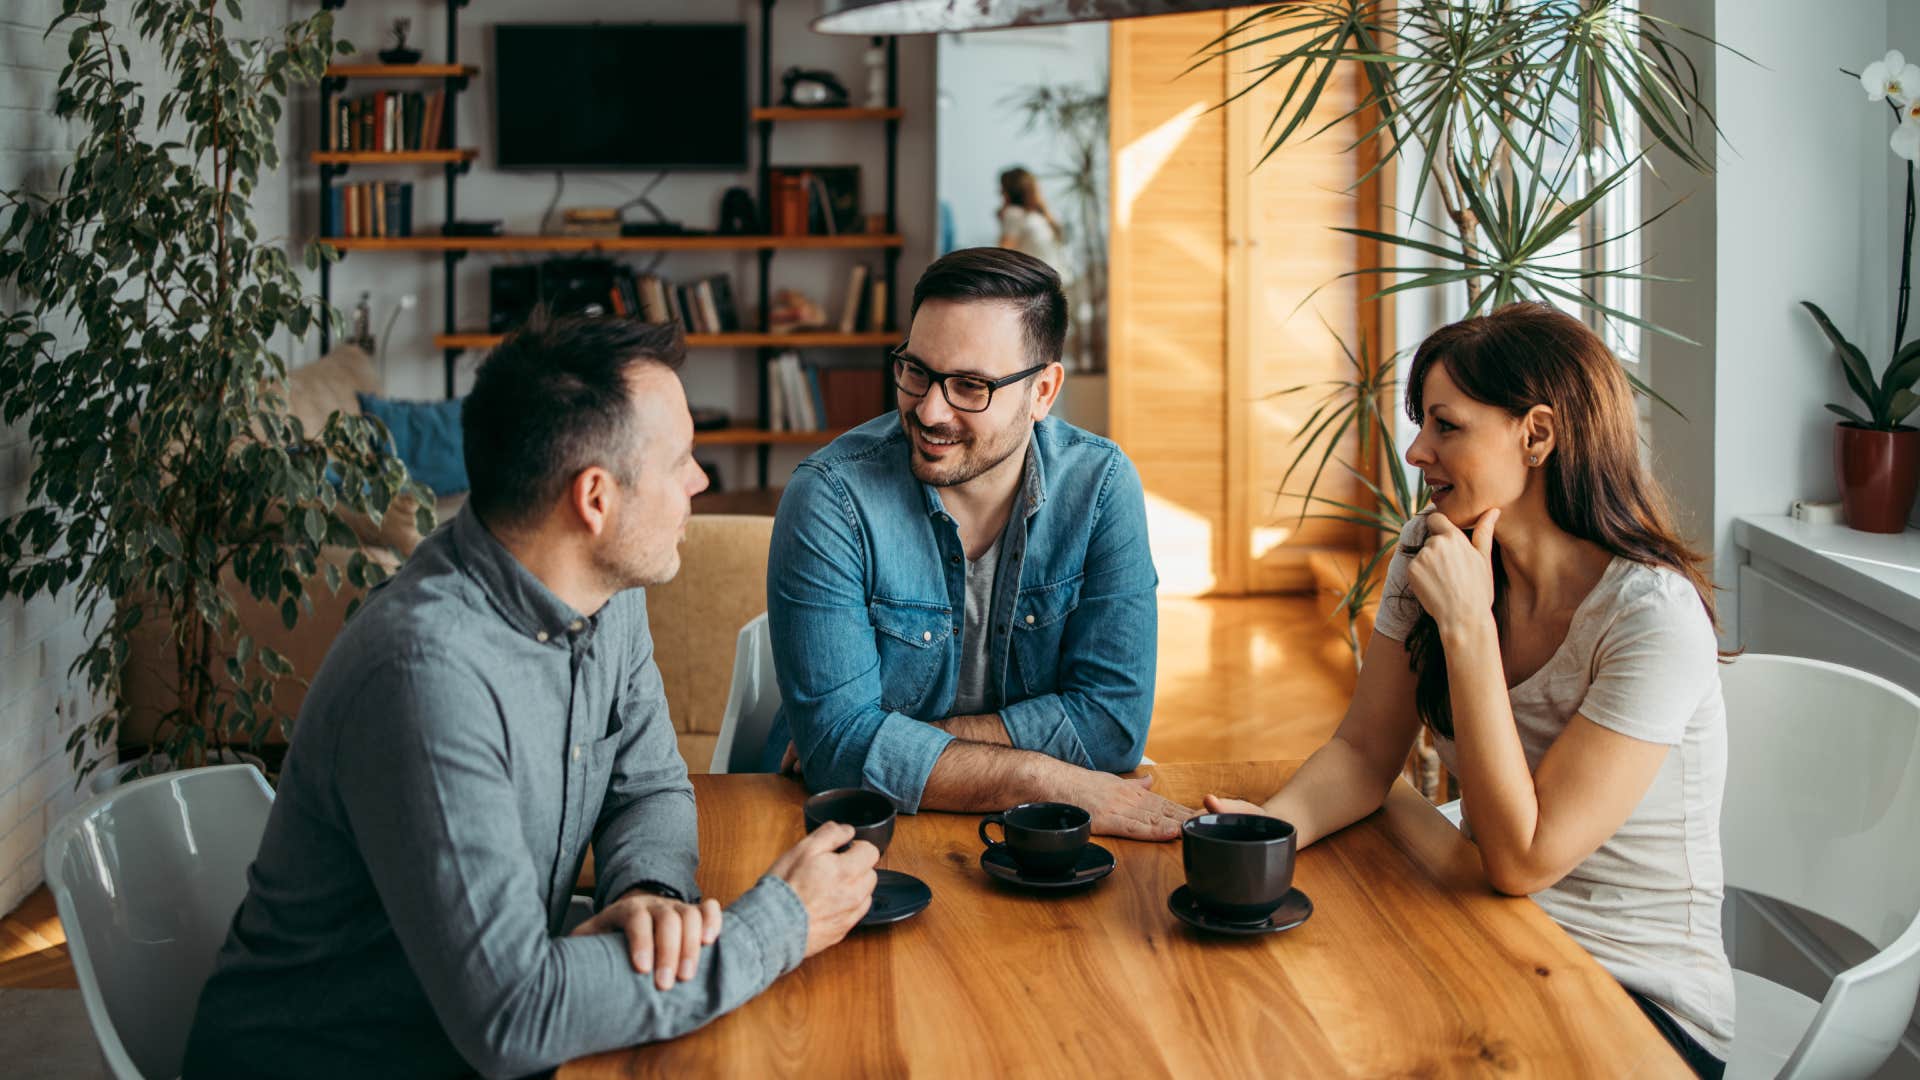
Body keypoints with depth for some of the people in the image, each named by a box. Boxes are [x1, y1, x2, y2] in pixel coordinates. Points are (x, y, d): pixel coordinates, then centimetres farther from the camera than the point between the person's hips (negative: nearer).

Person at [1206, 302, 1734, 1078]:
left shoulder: (1654, 617, -23)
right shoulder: (1430, 549, -2)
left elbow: (1522, 859, -24)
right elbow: (1366, 753, 2)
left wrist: (1467, 627, -26)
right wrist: (1271, 824, -20)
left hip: (1645, 1002, -5)